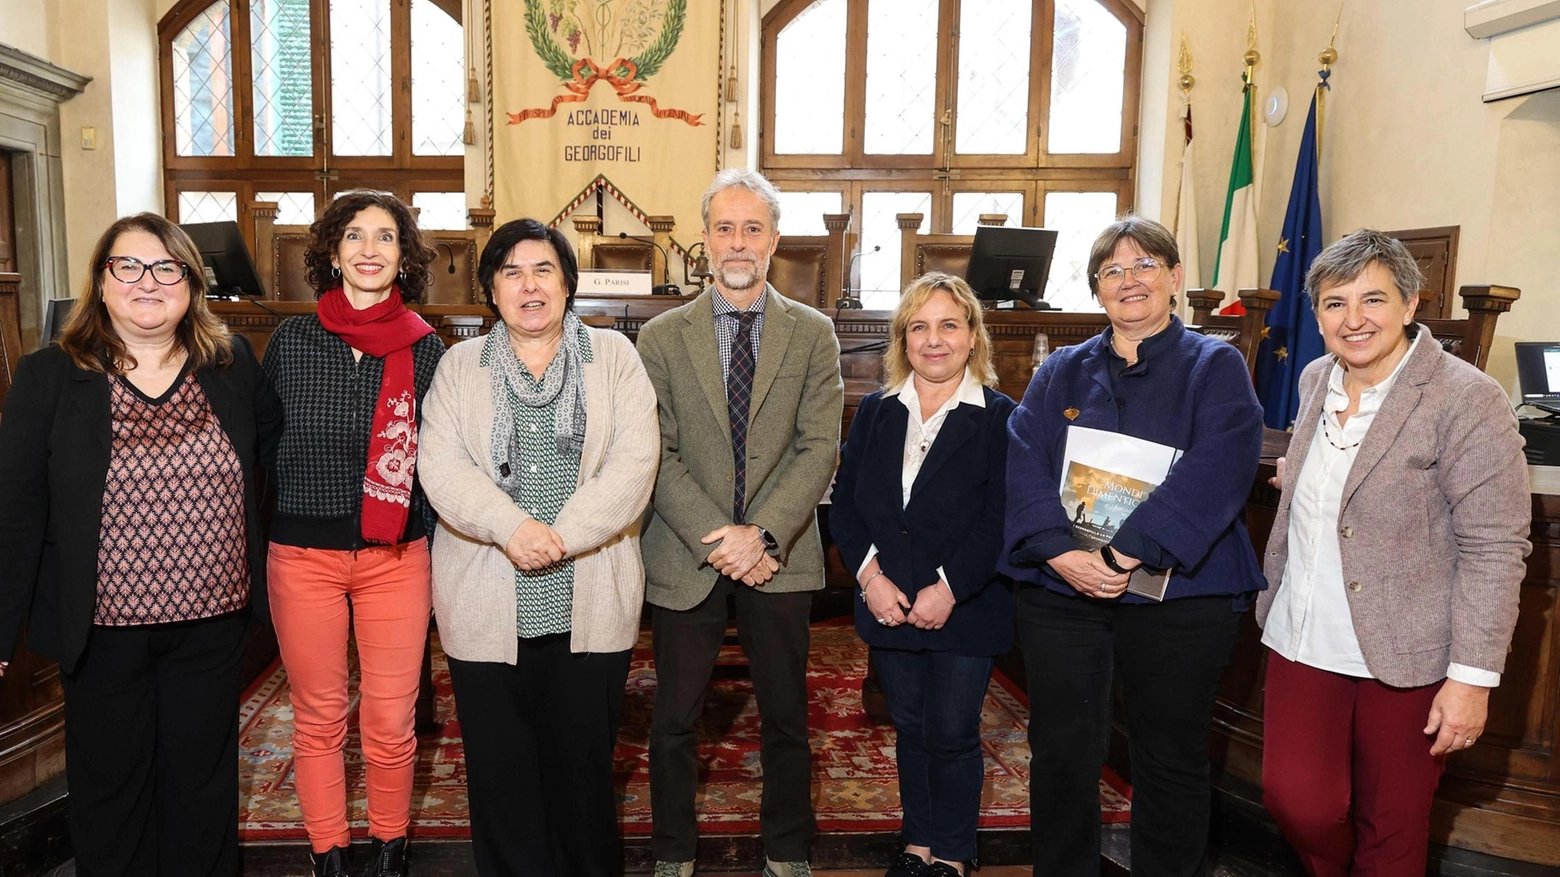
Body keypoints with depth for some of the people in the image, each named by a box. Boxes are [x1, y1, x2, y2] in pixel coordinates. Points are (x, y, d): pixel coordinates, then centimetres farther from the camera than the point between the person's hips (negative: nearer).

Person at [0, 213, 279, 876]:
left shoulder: (232, 363, -1)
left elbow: (271, 442, 13)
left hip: (213, 623, 2)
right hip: (103, 631, -1)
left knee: (203, 784, 18)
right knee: (110, 790, 17)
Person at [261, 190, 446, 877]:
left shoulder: (425, 348, 0)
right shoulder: (291, 339, 1)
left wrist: (439, 557, 3)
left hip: (396, 557, 0)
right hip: (302, 555, 1)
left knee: (391, 724, 4)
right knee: (318, 720, 11)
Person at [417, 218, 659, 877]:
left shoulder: (614, 357, 5)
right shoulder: (459, 366, 9)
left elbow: (633, 463, -6)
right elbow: (441, 465, -4)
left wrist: (563, 536, -17)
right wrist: (512, 527, -20)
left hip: (590, 604, -1)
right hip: (487, 608, 1)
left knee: (583, 766, 9)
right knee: (500, 772, 9)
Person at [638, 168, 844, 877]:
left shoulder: (813, 334, 3)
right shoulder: (662, 337, 2)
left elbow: (819, 449, -4)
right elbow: (657, 456, -4)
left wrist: (762, 536, -16)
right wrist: (716, 538, -14)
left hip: (779, 556, 1)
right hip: (685, 556, 0)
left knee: (786, 718, 12)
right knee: (675, 720, 9)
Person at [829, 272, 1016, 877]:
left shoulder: (1000, 418, -5)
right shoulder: (875, 412, 8)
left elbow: (1001, 518, -11)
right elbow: (845, 503, 3)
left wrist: (949, 588, -18)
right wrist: (870, 574, -10)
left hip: (965, 609, -3)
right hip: (889, 605, 4)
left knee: (953, 735, 5)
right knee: (910, 730, 15)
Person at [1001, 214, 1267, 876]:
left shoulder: (1215, 367, 1)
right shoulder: (1062, 372, 10)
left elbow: (1216, 469, -15)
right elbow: (1025, 462, -3)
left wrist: (1126, 554, -24)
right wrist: (1061, 553, -19)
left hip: (1179, 596, -2)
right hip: (1061, 592, 2)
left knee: (1171, 759, 10)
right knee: (1061, 754, 9)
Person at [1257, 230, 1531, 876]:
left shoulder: (1467, 399, -13)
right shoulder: (1316, 380, 6)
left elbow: (1494, 548, -15)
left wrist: (1473, 676, -16)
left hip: (1403, 656, -4)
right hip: (1304, 640, 5)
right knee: (1295, 799, 0)